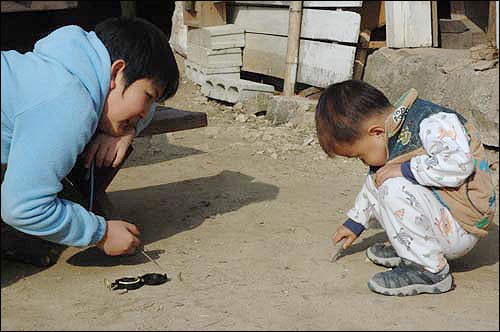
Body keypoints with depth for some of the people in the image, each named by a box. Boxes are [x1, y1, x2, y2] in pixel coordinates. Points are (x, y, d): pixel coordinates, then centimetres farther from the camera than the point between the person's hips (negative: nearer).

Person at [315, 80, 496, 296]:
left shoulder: (433, 123, -23)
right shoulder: (393, 132, 5)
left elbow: (460, 164, -37)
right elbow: (377, 175, 21)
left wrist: (405, 169, -28)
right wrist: (355, 222, 27)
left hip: (461, 230, -9)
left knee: (394, 187, -27)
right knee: (374, 181, 7)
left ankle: (430, 271, -18)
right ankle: (409, 248, 6)